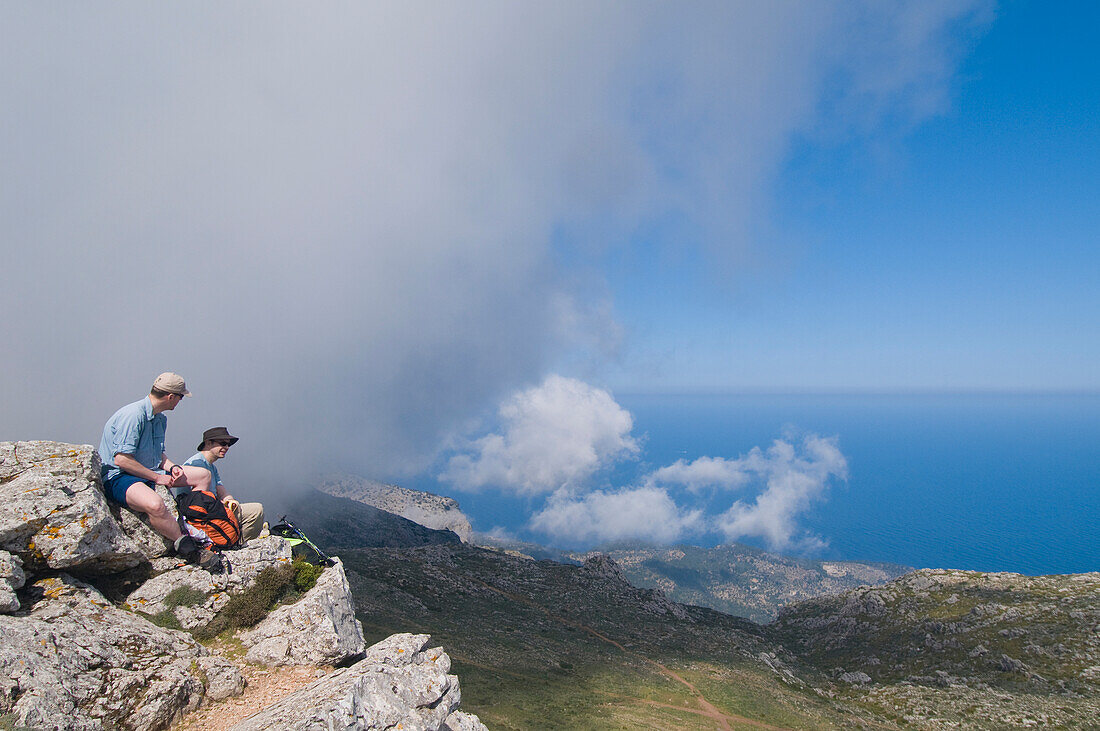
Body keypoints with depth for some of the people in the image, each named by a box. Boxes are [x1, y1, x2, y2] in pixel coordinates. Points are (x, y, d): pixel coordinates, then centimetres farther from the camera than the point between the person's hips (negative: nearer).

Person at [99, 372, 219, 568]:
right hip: (118, 477, -10)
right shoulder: (133, 415, -21)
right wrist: (157, 478, -19)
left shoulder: (161, 419, 10)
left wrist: (171, 467, -2)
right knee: (155, 505, -40)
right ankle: (187, 548, -20)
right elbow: (121, 459, -25)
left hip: (149, 472, 10)